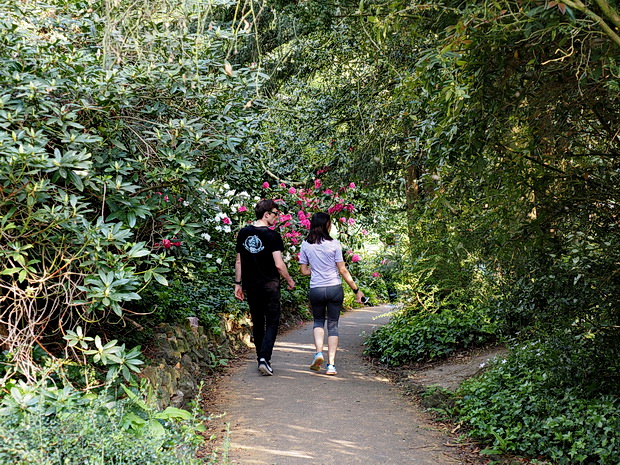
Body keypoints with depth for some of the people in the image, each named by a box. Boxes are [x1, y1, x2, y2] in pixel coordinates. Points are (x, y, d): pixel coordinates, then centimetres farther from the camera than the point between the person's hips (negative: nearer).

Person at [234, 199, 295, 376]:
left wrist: (238, 283, 15)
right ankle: (264, 358, -15)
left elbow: (239, 261, 9)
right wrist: (289, 281, 1)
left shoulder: (243, 233, 4)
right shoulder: (272, 235, -12)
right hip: (269, 285, -5)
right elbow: (279, 264, -14)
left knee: (257, 323, 15)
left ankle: (261, 359, 21)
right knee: (272, 323, 1)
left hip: (250, 285, 5)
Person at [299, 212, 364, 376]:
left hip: (315, 289, 2)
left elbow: (304, 271, 4)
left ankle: (319, 352, -1)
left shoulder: (306, 245, 0)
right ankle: (331, 364, 3)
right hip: (334, 288, -1)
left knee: (318, 321, 22)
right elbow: (343, 270, -5)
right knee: (333, 325, 7)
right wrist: (356, 290, 2)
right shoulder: (334, 244, -7)